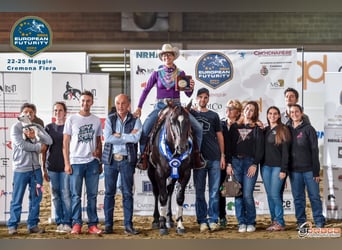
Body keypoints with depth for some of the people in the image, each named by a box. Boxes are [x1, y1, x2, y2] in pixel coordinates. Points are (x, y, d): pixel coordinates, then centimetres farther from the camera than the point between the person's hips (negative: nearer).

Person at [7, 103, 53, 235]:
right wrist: (39, 146, -5)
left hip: (36, 168, 4)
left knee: (36, 198, 7)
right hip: (20, 169, -4)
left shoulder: (38, 127, 10)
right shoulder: (16, 128, -3)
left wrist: (35, 136, -18)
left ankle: (33, 225, 15)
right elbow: (22, 145, -15)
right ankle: (12, 225, 9)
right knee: (17, 200, 1)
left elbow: (49, 141, -5)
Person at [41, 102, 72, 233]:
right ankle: (59, 222, 12)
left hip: (66, 166, -3)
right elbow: (44, 149, 11)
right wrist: (44, 168, 7)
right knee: (56, 195, 6)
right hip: (52, 167, 3)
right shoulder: (49, 128, 10)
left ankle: (67, 222, 1)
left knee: (66, 194, -5)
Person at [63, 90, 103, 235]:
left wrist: (99, 161, 6)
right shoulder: (71, 119, 3)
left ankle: (93, 224, 8)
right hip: (76, 162, -2)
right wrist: (67, 163, -5)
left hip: (92, 162, 2)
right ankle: (76, 224, 6)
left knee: (92, 195, 4)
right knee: (76, 195, 0)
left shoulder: (97, 121, 10)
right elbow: (65, 143, 2)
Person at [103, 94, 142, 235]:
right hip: (111, 160, 1)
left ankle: (128, 225, 8)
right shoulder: (110, 119, 5)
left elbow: (136, 138, -15)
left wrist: (118, 135, -12)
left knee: (127, 193, 3)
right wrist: (128, 137, -11)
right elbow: (107, 138, -11)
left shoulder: (135, 120, 2)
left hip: (127, 160, -1)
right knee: (109, 193, 5)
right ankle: (108, 225, 11)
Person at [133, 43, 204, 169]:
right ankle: (143, 155, -7)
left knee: (197, 128, -12)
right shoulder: (157, 73, 4)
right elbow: (146, 90, 6)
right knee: (144, 129, -23)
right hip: (160, 107, -1)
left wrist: (191, 88, -16)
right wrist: (139, 107, 0)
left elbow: (188, 94, 7)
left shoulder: (180, 73, 5)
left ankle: (196, 154, 4)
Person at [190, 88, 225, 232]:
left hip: (214, 158, 0)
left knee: (214, 191, 1)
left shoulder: (214, 116, 11)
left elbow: (220, 136, 11)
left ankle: (213, 220, 6)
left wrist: (222, 156, 4)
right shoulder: (191, 114, 10)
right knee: (199, 191, 1)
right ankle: (202, 221, 7)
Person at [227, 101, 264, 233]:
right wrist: (229, 163, 1)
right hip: (236, 162, 3)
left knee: (247, 194, -8)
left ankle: (251, 222, 5)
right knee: (238, 194, 2)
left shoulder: (257, 129, 5)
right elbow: (230, 145, 9)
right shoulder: (235, 127, 12)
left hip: (250, 162, -3)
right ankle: (241, 222, 9)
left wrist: (255, 164, -10)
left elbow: (260, 148, 0)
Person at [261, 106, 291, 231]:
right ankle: (274, 221, 12)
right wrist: (261, 165, 2)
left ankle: (280, 223, -2)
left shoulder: (283, 130, -3)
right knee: (269, 195, 6)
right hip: (266, 166, 6)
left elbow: (285, 151, -8)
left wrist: (284, 169, -13)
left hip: (277, 167, -6)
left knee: (275, 194, -9)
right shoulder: (265, 130, 14)